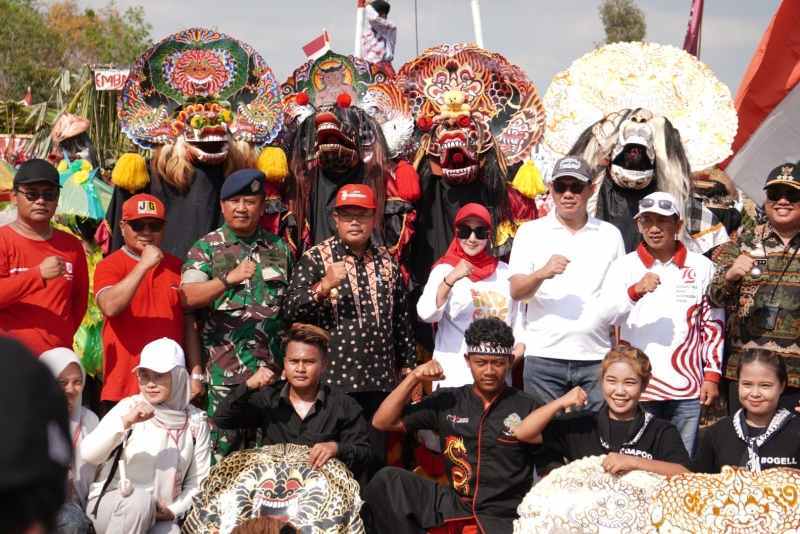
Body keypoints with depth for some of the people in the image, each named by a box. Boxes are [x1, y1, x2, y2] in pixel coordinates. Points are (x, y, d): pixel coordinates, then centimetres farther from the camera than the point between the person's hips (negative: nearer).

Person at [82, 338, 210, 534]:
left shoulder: (195, 421, 1)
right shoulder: (128, 407, -8)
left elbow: (198, 480, 5)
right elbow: (88, 454, -20)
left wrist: (173, 510, -9)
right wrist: (125, 422, -31)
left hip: (159, 517, 1)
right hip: (109, 505, -1)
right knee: (139, 497, -33)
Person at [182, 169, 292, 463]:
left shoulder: (279, 248, 13)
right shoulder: (207, 247, 2)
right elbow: (190, 297, -12)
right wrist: (228, 279, -29)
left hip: (272, 369, 3)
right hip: (223, 369, -3)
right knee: (223, 450, -2)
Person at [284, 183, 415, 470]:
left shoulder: (387, 261, 13)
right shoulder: (315, 258, 0)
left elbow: (401, 319, 18)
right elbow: (292, 311, -9)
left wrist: (409, 366, 15)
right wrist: (323, 286, -23)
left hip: (380, 382, 4)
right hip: (332, 381, -4)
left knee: (376, 458, 6)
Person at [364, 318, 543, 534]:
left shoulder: (527, 408, 1)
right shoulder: (447, 402, 8)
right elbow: (382, 423, 7)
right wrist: (413, 378, -3)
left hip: (503, 517, -3)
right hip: (453, 505, 3)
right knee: (387, 480, -18)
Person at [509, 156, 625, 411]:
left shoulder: (609, 235, 12)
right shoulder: (531, 232, 8)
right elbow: (516, 292, -2)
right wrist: (542, 274, -22)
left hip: (596, 358, 1)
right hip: (544, 356, -1)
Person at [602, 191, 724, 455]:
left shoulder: (701, 267, 7)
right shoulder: (623, 266, 4)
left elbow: (713, 325, 9)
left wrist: (712, 376, 3)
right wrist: (635, 290, -23)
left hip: (687, 386, 1)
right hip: (638, 385, 0)